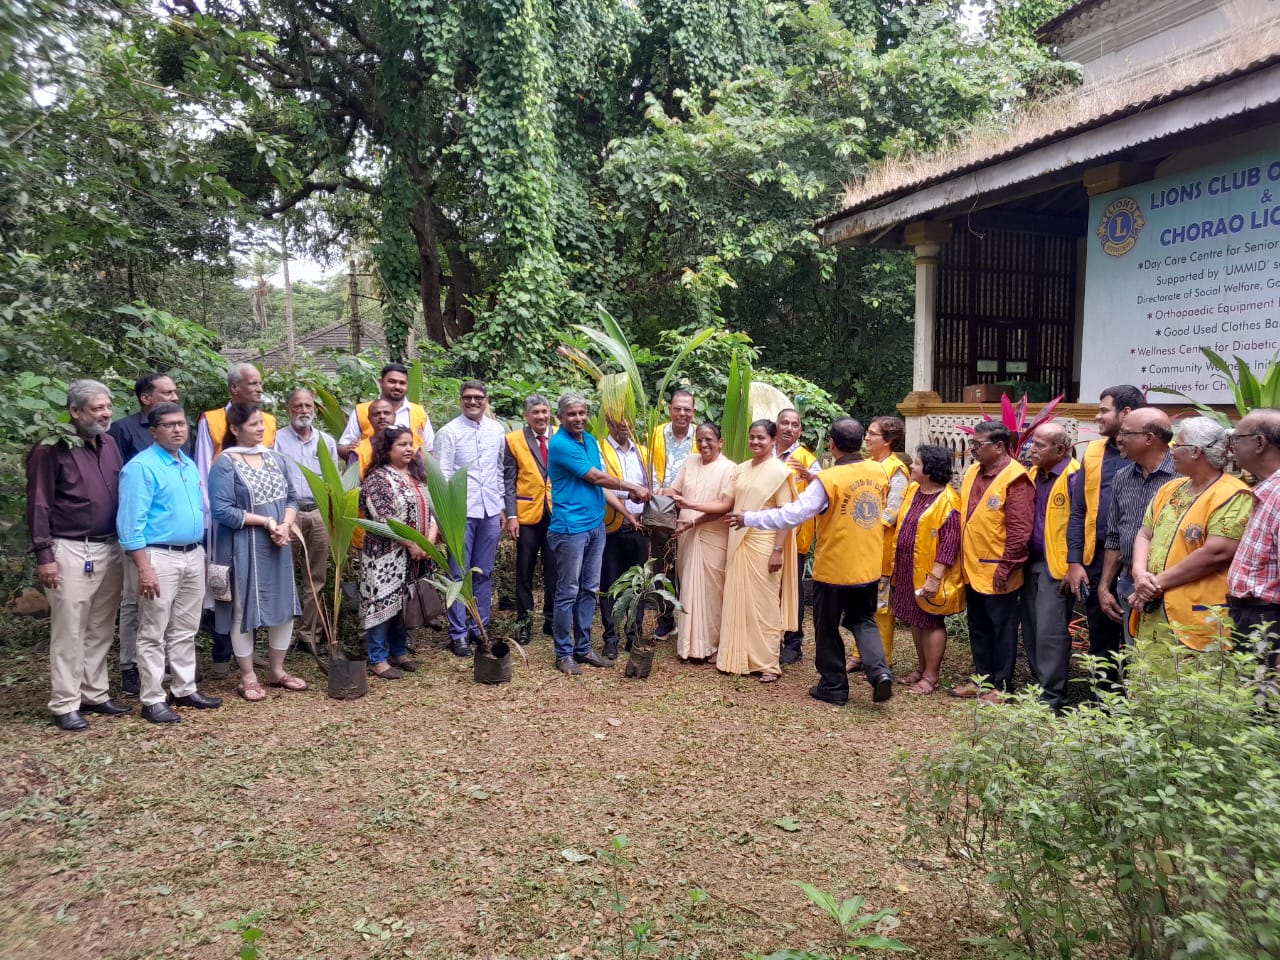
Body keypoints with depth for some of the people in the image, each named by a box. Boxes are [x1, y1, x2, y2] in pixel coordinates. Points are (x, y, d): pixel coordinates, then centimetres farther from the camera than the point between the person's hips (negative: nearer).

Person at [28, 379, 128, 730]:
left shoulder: (109, 444, 10)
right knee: (69, 632, 0)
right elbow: (38, 505, -9)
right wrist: (44, 555, -12)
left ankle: (95, 695, 24)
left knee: (101, 629, 13)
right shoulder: (52, 448, -9)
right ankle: (65, 706, 10)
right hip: (71, 552, -6)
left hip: (110, 549, 6)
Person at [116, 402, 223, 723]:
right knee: (154, 633, 0)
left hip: (194, 555, 8)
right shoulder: (141, 467, -11)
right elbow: (132, 522, -16)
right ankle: (153, 700, 7)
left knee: (185, 630, 14)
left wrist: (201, 552, 16)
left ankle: (184, 690, 24)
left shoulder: (190, 465, 13)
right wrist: (144, 569, -20)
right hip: (160, 556, -7)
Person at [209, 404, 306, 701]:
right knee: (244, 609, 4)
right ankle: (248, 677, 16)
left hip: (278, 546, 6)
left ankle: (277, 670, 25)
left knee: (284, 605, 10)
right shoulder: (225, 463, -10)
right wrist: (266, 522, -16)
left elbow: (292, 496, 10)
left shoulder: (275, 458, 9)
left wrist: (285, 525, -9)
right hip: (244, 548, -6)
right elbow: (222, 510, -17)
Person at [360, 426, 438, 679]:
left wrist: (430, 540, -7)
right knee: (384, 601, -4)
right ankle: (378, 659, 4)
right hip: (386, 554, -7)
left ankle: (399, 652, 24)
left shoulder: (418, 476, 12)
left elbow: (433, 509, 8)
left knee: (405, 603, 12)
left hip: (414, 555, 7)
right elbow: (386, 519, -17)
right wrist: (412, 544, -16)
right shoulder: (378, 478, -10)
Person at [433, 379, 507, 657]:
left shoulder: (497, 430, 8)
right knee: (460, 574, 2)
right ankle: (458, 634, 10)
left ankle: (480, 629, 22)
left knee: (484, 573, 11)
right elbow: (442, 475, -6)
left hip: (490, 511, 4)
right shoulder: (449, 432, -6)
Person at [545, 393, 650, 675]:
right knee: (568, 592, 0)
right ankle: (564, 653, 10)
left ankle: (583, 647, 22)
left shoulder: (590, 440, 12)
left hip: (596, 524, 8)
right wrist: (633, 488, -2)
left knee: (589, 589, 12)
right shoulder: (560, 444, -13)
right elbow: (596, 477, -12)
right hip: (570, 528, -8)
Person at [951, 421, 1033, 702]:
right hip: (973, 569, 8)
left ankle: (1001, 686, 17)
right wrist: (963, 560, 14)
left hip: (996, 572, -8)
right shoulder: (973, 472, 9)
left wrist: (1006, 568, -17)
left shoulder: (1015, 479, -16)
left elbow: (1019, 531, -19)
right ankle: (982, 679, 30)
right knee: (978, 629, 17)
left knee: (1002, 631, 6)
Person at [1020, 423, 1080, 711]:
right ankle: (1039, 685, 25)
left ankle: (1052, 699, 3)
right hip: (1031, 564, 8)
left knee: (1051, 633, -6)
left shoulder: (1073, 476, -13)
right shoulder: (1033, 474, 11)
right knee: (1031, 631, 12)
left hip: (1057, 568, -8)